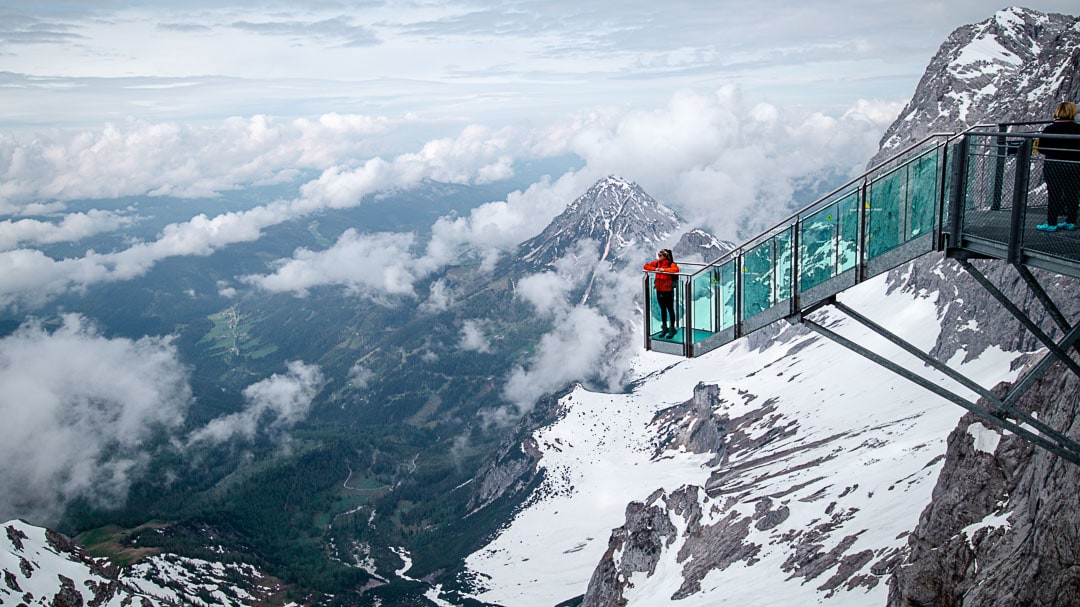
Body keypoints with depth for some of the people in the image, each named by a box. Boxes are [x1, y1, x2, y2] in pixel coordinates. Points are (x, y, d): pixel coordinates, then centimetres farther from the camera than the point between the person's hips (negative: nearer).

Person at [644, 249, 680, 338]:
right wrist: (655, 269, -13)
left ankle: (672, 328, 18)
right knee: (663, 309, 17)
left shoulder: (671, 264, -14)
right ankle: (664, 328, 30)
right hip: (659, 290, 5)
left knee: (670, 310, 7)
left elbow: (676, 269, -34)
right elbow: (646, 266, 2)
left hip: (668, 291, -5)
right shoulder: (657, 262, 1)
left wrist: (664, 269, -30)